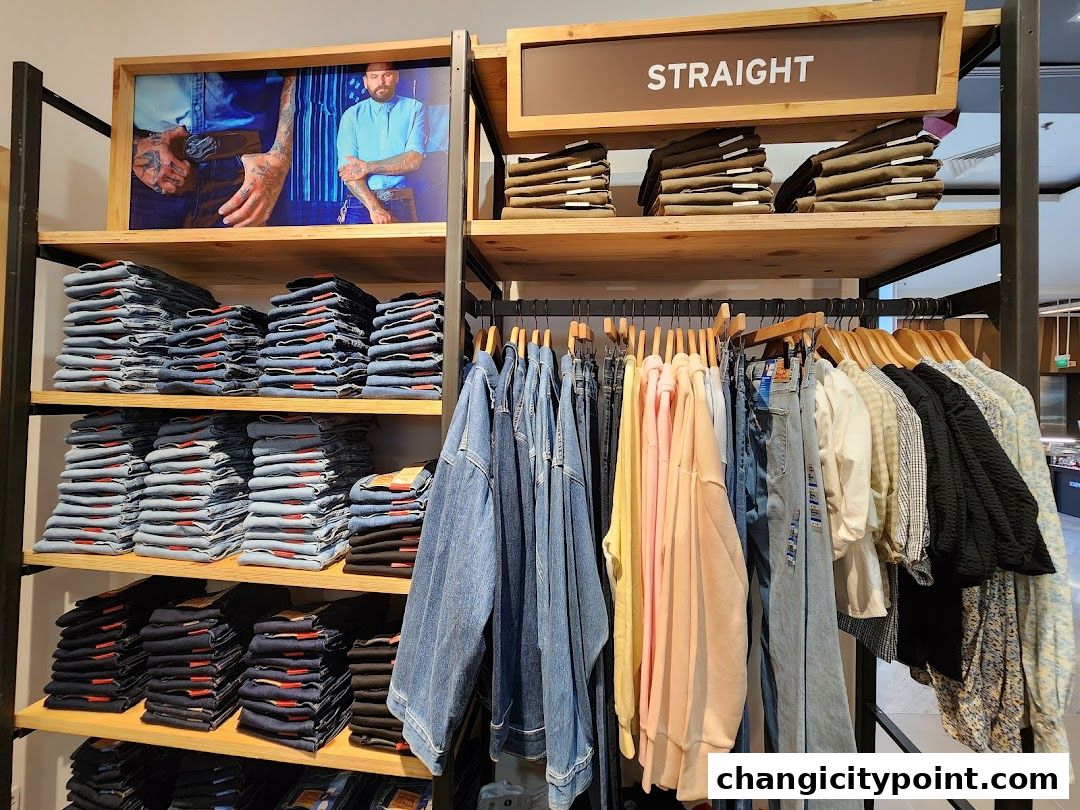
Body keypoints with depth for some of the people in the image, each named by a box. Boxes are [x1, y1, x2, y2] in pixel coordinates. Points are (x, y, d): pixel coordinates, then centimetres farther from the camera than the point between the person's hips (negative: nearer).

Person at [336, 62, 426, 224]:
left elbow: (415, 160, -5)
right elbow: (346, 169, -4)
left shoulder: (413, 108, 7)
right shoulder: (352, 115, 7)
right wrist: (374, 207, -19)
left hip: (401, 204, 0)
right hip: (361, 202, 1)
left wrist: (367, 167, -9)